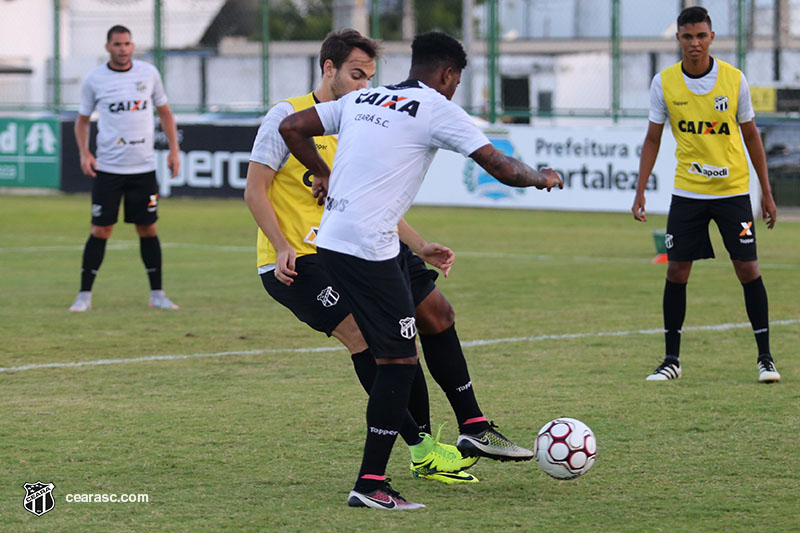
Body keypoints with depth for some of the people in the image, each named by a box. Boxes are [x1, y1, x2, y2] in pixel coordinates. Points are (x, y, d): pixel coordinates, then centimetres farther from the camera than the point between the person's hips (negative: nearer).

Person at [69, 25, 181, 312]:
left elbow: (164, 112, 15)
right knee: (100, 230, -3)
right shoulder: (94, 79, 0)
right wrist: (84, 153, -6)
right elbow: (82, 119, 9)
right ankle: (84, 295, 4)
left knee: (148, 229, 4)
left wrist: (174, 149, 7)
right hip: (108, 169, -2)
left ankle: (157, 294, 13)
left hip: (143, 168, 2)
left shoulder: (148, 73, 4)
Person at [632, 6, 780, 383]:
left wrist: (766, 192, 4)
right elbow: (652, 140, 4)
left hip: (733, 189, -1)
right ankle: (671, 359, 9)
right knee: (676, 270, -1)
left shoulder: (734, 80, -6)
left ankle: (764, 357, 5)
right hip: (686, 192, 1)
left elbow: (751, 136, 4)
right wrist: (640, 190, -4)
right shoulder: (664, 83, -5)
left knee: (747, 268, -5)